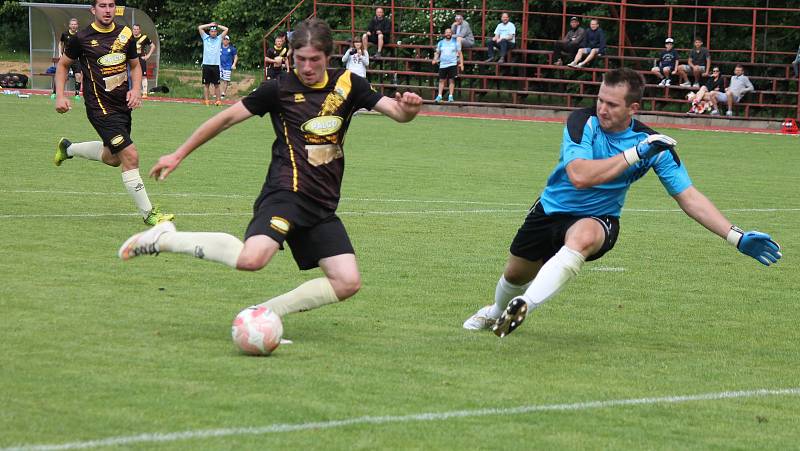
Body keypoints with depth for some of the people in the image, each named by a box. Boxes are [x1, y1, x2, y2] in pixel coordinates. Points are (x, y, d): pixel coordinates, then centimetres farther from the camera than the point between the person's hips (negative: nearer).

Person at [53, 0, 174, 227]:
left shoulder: (125, 34, 3)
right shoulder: (82, 38, -9)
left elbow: (135, 65, 17)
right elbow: (63, 65, 6)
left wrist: (136, 89, 0)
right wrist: (60, 96, -3)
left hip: (123, 105, 7)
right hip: (101, 108, -7)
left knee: (113, 157, 21)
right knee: (130, 156, -14)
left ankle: (68, 148, 45)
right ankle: (148, 214, -7)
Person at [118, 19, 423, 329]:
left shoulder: (347, 85, 8)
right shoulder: (280, 88, -2)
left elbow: (396, 112, 5)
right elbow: (228, 117, 5)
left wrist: (407, 109, -21)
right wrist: (178, 155, 9)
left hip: (323, 204, 6)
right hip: (286, 190, -5)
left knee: (347, 282, -6)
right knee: (252, 259, -31)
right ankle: (165, 239, -12)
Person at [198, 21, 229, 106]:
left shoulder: (219, 39, 11)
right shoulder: (205, 38, 11)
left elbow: (226, 29, 8)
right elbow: (199, 28, 6)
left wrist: (217, 25, 15)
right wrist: (210, 25, 10)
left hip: (216, 65, 0)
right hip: (206, 64, 0)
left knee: (217, 84, 1)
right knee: (206, 84, 1)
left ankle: (218, 101, 2)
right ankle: (206, 100, 2)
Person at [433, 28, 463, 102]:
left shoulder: (455, 42, 5)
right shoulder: (440, 43, 10)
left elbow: (460, 53, 6)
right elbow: (437, 53, 15)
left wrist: (461, 64, -2)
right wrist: (435, 60, -4)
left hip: (452, 64, -2)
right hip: (442, 65, 2)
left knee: (451, 80, -3)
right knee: (441, 80, 1)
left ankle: (450, 96, 0)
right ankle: (439, 96, 2)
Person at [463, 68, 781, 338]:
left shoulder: (654, 145, -17)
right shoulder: (583, 122, -21)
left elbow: (688, 197, -13)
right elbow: (580, 175, -36)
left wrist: (737, 237, -21)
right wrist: (635, 154, -37)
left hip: (597, 220, -1)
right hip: (552, 209, 2)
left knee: (582, 237, -38)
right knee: (517, 273, 17)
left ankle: (523, 306, -47)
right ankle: (496, 312, 55)